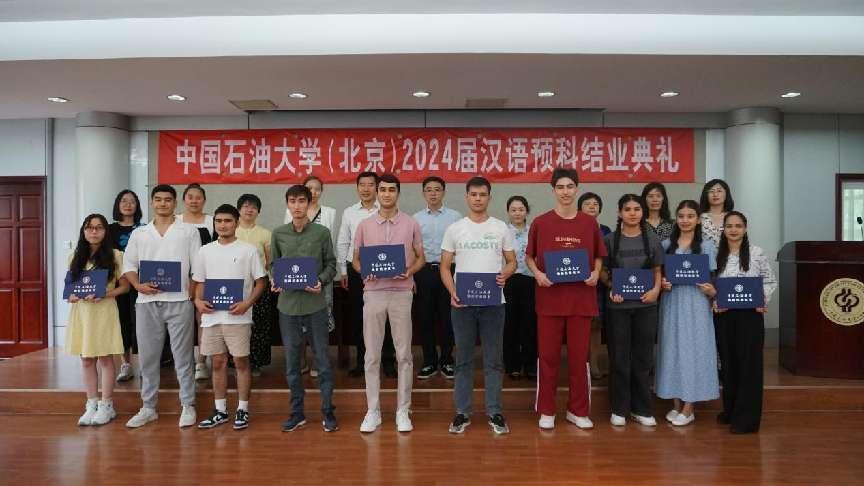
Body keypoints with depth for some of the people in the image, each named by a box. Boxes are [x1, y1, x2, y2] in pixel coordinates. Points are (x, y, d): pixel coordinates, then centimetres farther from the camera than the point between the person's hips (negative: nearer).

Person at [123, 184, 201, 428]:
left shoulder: (189, 231, 6)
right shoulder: (139, 234, 13)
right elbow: (128, 265, 11)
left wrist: (194, 296, -6)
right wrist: (138, 285, -7)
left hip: (179, 301, -3)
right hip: (147, 302, 3)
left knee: (183, 356, 2)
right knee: (147, 356, 9)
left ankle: (188, 406, 11)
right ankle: (148, 408, 21)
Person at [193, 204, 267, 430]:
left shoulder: (248, 250, -2)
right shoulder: (205, 251, 9)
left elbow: (261, 282, -1)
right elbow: (200, 282, 15)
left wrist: (247, 303, -14)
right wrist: (198, 301, -4)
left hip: (238, 317, -3)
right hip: (211, 316, 4)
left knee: (241, 362, 4)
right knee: (218, 362, 11)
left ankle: (242, 409, 15)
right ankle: (220, 410, 22)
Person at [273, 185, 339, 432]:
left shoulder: (322, 232, -1)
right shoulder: (278, 233, 5)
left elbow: (331, 264, 3)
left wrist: (320, 281, -14)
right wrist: (275, 282, -6)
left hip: (315, 304, -2)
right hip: (288, 304, 2)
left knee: (323, 360, 4)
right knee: (292, 361, 10)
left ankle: (328, 411, 15)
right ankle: (297, 412, 23)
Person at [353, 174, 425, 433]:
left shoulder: (411, 224, 3)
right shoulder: (364, 225, 6)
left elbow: (420, 258, 9)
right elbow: (356, 259, 12)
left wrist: (409, 272, -12)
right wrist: (364, 272, -10)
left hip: (402, 293, -1)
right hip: (373, 293, 1)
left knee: (404, 354, 4)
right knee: (372, 355, 6)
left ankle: (403, 411, 15)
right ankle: (373, 411, 17)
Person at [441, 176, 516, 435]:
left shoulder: (501, 228, 5)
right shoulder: (454, 229, 4)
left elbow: (512, 261, 8)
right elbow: (445, 266, 3)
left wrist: (505, 274, -15)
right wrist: (452, 291, -13)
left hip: (493, 302, 0)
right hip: (462, 303, 0)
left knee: (493, 360, 7)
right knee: (464, 360, 9)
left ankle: (495, 413, 18)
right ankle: (462, 413, 19)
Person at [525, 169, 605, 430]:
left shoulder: (589, 223, 5)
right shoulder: (540, 222, 1)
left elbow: (598, 256, 14)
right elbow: (529, 256, 9)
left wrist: (596, 274, -5)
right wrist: (537, 273, -10)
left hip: (581, 298, 1)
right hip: (549, 297, -1)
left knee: (579, 356, 8)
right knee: (548, 356, 5)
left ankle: (578, 410, 22)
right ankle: (546, 411, 18)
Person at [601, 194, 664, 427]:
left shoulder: (652, 239, 5)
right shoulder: (610, 239, 2)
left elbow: (658, 271, 9)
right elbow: (603, 272, 6)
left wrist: (656, 289, -9)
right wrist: (611, 288, -12)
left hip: (645, 305, 1)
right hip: (618, 305, -1)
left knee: (643, 358, 8)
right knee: (619, 358, 5)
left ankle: (641, 408, 20)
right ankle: (619, 409, 16)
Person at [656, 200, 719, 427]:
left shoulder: (707, 247, 2)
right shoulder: (666, 245, 8)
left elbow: (713, 280, 4)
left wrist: (712, 291, -16)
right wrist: (661, 283, -8)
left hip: (696, 306, -2)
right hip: (671, 304, 2)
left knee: (693, 350, -1)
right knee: (672, 349, 6)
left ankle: (688, 409, 8)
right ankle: (676, 404, 17)